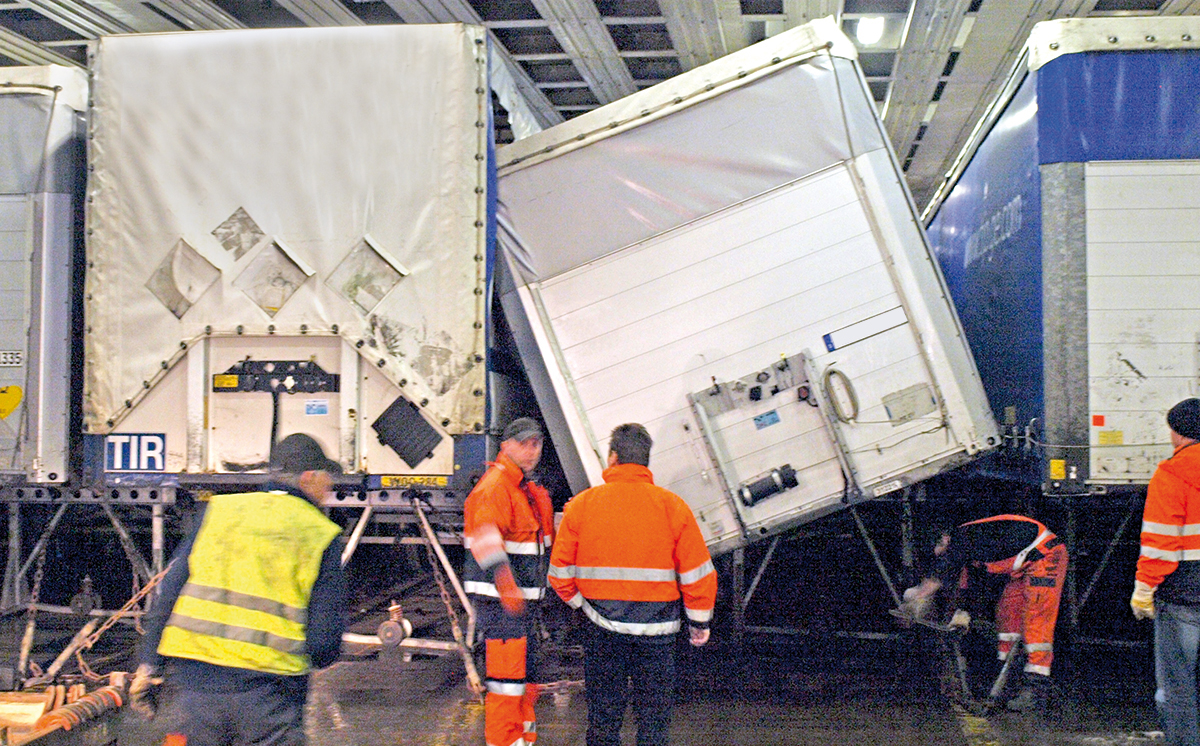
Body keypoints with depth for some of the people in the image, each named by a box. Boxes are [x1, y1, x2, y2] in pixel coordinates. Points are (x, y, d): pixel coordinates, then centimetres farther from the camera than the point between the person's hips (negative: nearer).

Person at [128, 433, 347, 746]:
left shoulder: (219, 510, 12)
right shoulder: (321, 535, 3)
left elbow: (169, 591, 9)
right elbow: (324, 637, -1)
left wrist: (148, 667, 11)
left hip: (194, 673, 4)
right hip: (266, 685, -4)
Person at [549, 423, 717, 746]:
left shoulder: (582, 504, -3)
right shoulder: (673, 506, -4)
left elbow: (560, 571, 1)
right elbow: (698, 573, -3)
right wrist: (700, 622, 9)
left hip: (602, 626, 1)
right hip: (656, 628, 0)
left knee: (603, 717, 12)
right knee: (654, 717, 10)